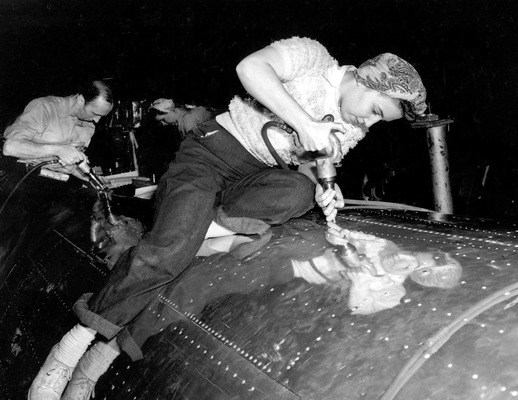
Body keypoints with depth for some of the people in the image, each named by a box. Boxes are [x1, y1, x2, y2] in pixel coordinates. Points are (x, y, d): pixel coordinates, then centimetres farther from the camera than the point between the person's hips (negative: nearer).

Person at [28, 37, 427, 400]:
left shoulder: (352, 131, 11)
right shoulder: (312, 56, -7)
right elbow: (250, 68, -24)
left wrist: (323, 188, -6)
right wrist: (305, 123, -28)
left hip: (255, 178, 6)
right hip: (211, 151, -5)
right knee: (170, 250, -30)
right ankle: (76, 342, -9)